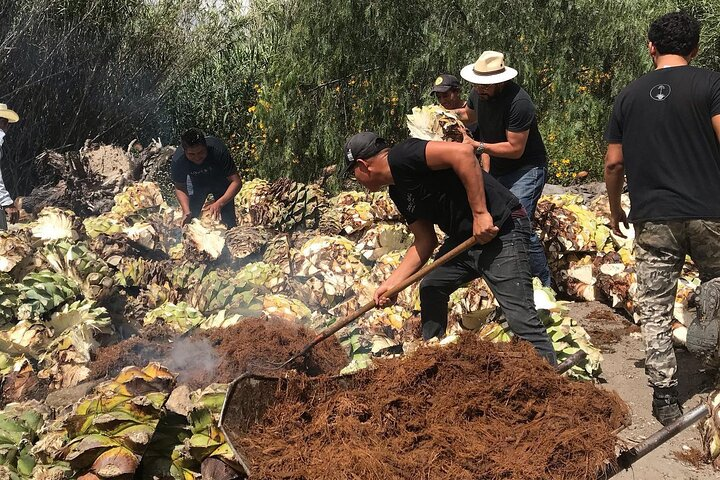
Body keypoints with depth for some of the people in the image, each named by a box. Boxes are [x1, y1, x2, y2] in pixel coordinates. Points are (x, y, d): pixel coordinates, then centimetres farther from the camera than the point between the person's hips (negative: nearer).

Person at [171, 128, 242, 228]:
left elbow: (236, 182, -34)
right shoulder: (178, 160, -31)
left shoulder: (218, 150, -38)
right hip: (197, 184, 2)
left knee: (228, 221, -9)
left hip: (220, 182, -1)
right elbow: (180, 188, -15)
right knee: (190, 218, -7)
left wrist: (219, 203, -46)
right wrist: (186, 211, -32)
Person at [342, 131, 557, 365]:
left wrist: (480, 213, -26)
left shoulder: (402, 157, -15)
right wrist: (391, 283, 11)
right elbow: (425, 241, 16)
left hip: (500, 229, -11)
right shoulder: (398, 193, 15)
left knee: (520, 316, -13)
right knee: (431, 288, 20)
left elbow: (463, 152, -27)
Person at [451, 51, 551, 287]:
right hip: (497, 170, 8)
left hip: (526, 169, -8)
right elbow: (469, 113, 20)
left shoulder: (518, 103, -28)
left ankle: (544, 284, -7)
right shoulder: (479, 92, -4)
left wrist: (478, 146, -28)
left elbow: (515, 149, -25)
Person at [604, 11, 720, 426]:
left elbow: (614, 163, 9)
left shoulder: (630, 95, 8)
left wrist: (615, 208, 22)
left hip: (653, 220, 1)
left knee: (655, 311, 7)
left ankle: (666, 398, 9)